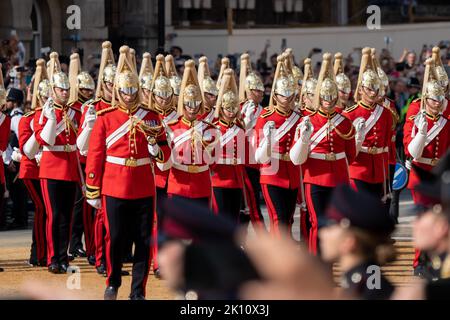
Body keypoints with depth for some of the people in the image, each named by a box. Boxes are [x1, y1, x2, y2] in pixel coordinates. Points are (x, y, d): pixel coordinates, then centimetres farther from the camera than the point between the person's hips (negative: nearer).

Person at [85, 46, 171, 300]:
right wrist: (93, 192, -1)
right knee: (115, 239, 3)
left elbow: (165, 153, 7)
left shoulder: (151, 117, 5)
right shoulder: (105, 118, 0)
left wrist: (155, 148, -17)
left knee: (144, 241, 2)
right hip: (114, 189, -1)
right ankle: (113, 283, 24)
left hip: (144, 190, 1)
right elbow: (95, 156, 1)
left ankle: (138, 291, 10)